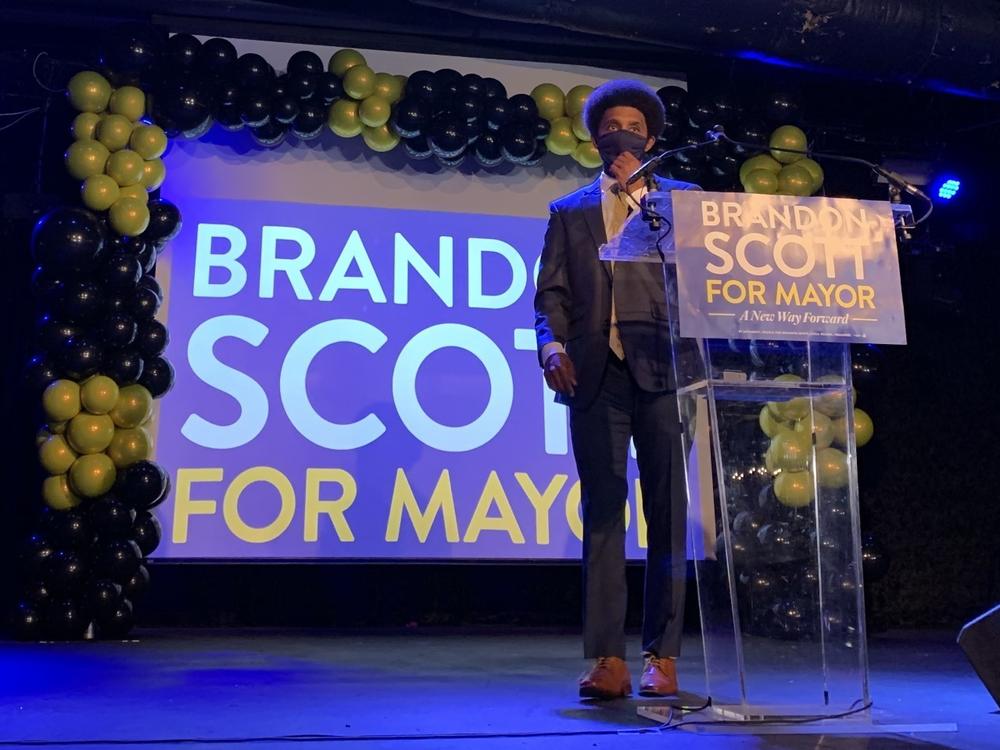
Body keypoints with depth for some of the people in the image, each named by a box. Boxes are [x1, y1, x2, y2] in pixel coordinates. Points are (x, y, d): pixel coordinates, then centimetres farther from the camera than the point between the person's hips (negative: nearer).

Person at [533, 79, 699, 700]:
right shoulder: (569, 211, 20)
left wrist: (637, 191, 0)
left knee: (668, 514, -1)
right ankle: (608, 660, -2)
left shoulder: (681, 198, 17)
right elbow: (552, 292, 11)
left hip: (660, 370, -1)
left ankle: (663, 656, 6)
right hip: (595, 373, 1)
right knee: (602, 514, -2)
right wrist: (551, 343, -8)